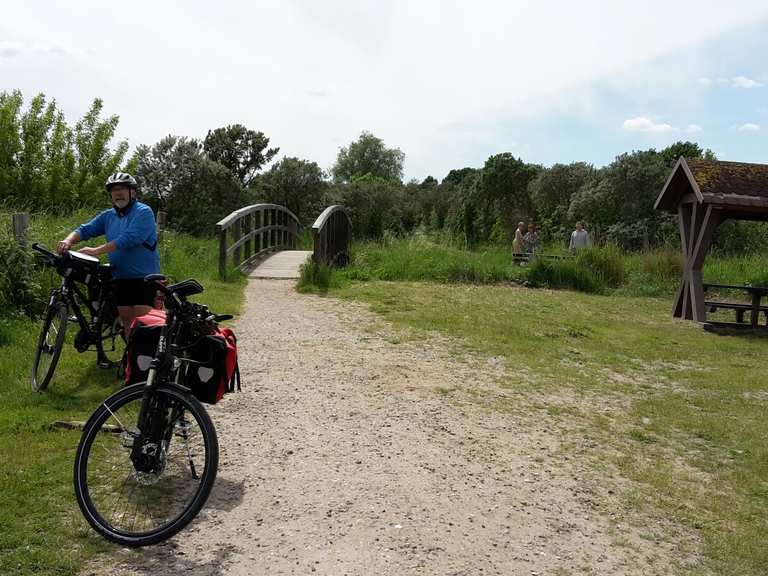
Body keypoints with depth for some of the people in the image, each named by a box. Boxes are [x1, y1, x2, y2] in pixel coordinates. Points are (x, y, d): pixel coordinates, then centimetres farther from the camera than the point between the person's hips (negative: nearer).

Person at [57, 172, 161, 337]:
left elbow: (129, 238, -21)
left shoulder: (143, 212, -8)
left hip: (144, 278, -6)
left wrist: (96, 251, -26)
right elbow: (85, 230, 5)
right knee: (127, 321, 9)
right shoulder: (108, 216, 14)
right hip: (120, 278, 7)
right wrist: (68, 240, -18)